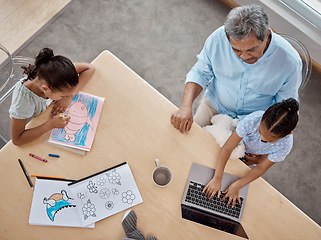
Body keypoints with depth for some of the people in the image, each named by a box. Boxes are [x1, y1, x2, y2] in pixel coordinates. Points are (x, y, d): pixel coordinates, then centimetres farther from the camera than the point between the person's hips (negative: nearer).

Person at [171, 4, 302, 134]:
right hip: (215, 104, 2)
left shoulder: (290, 62, -28)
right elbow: (200, 71, -9)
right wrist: (186, 106, -24)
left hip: (256, 118, -1)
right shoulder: (218, 38, -25)